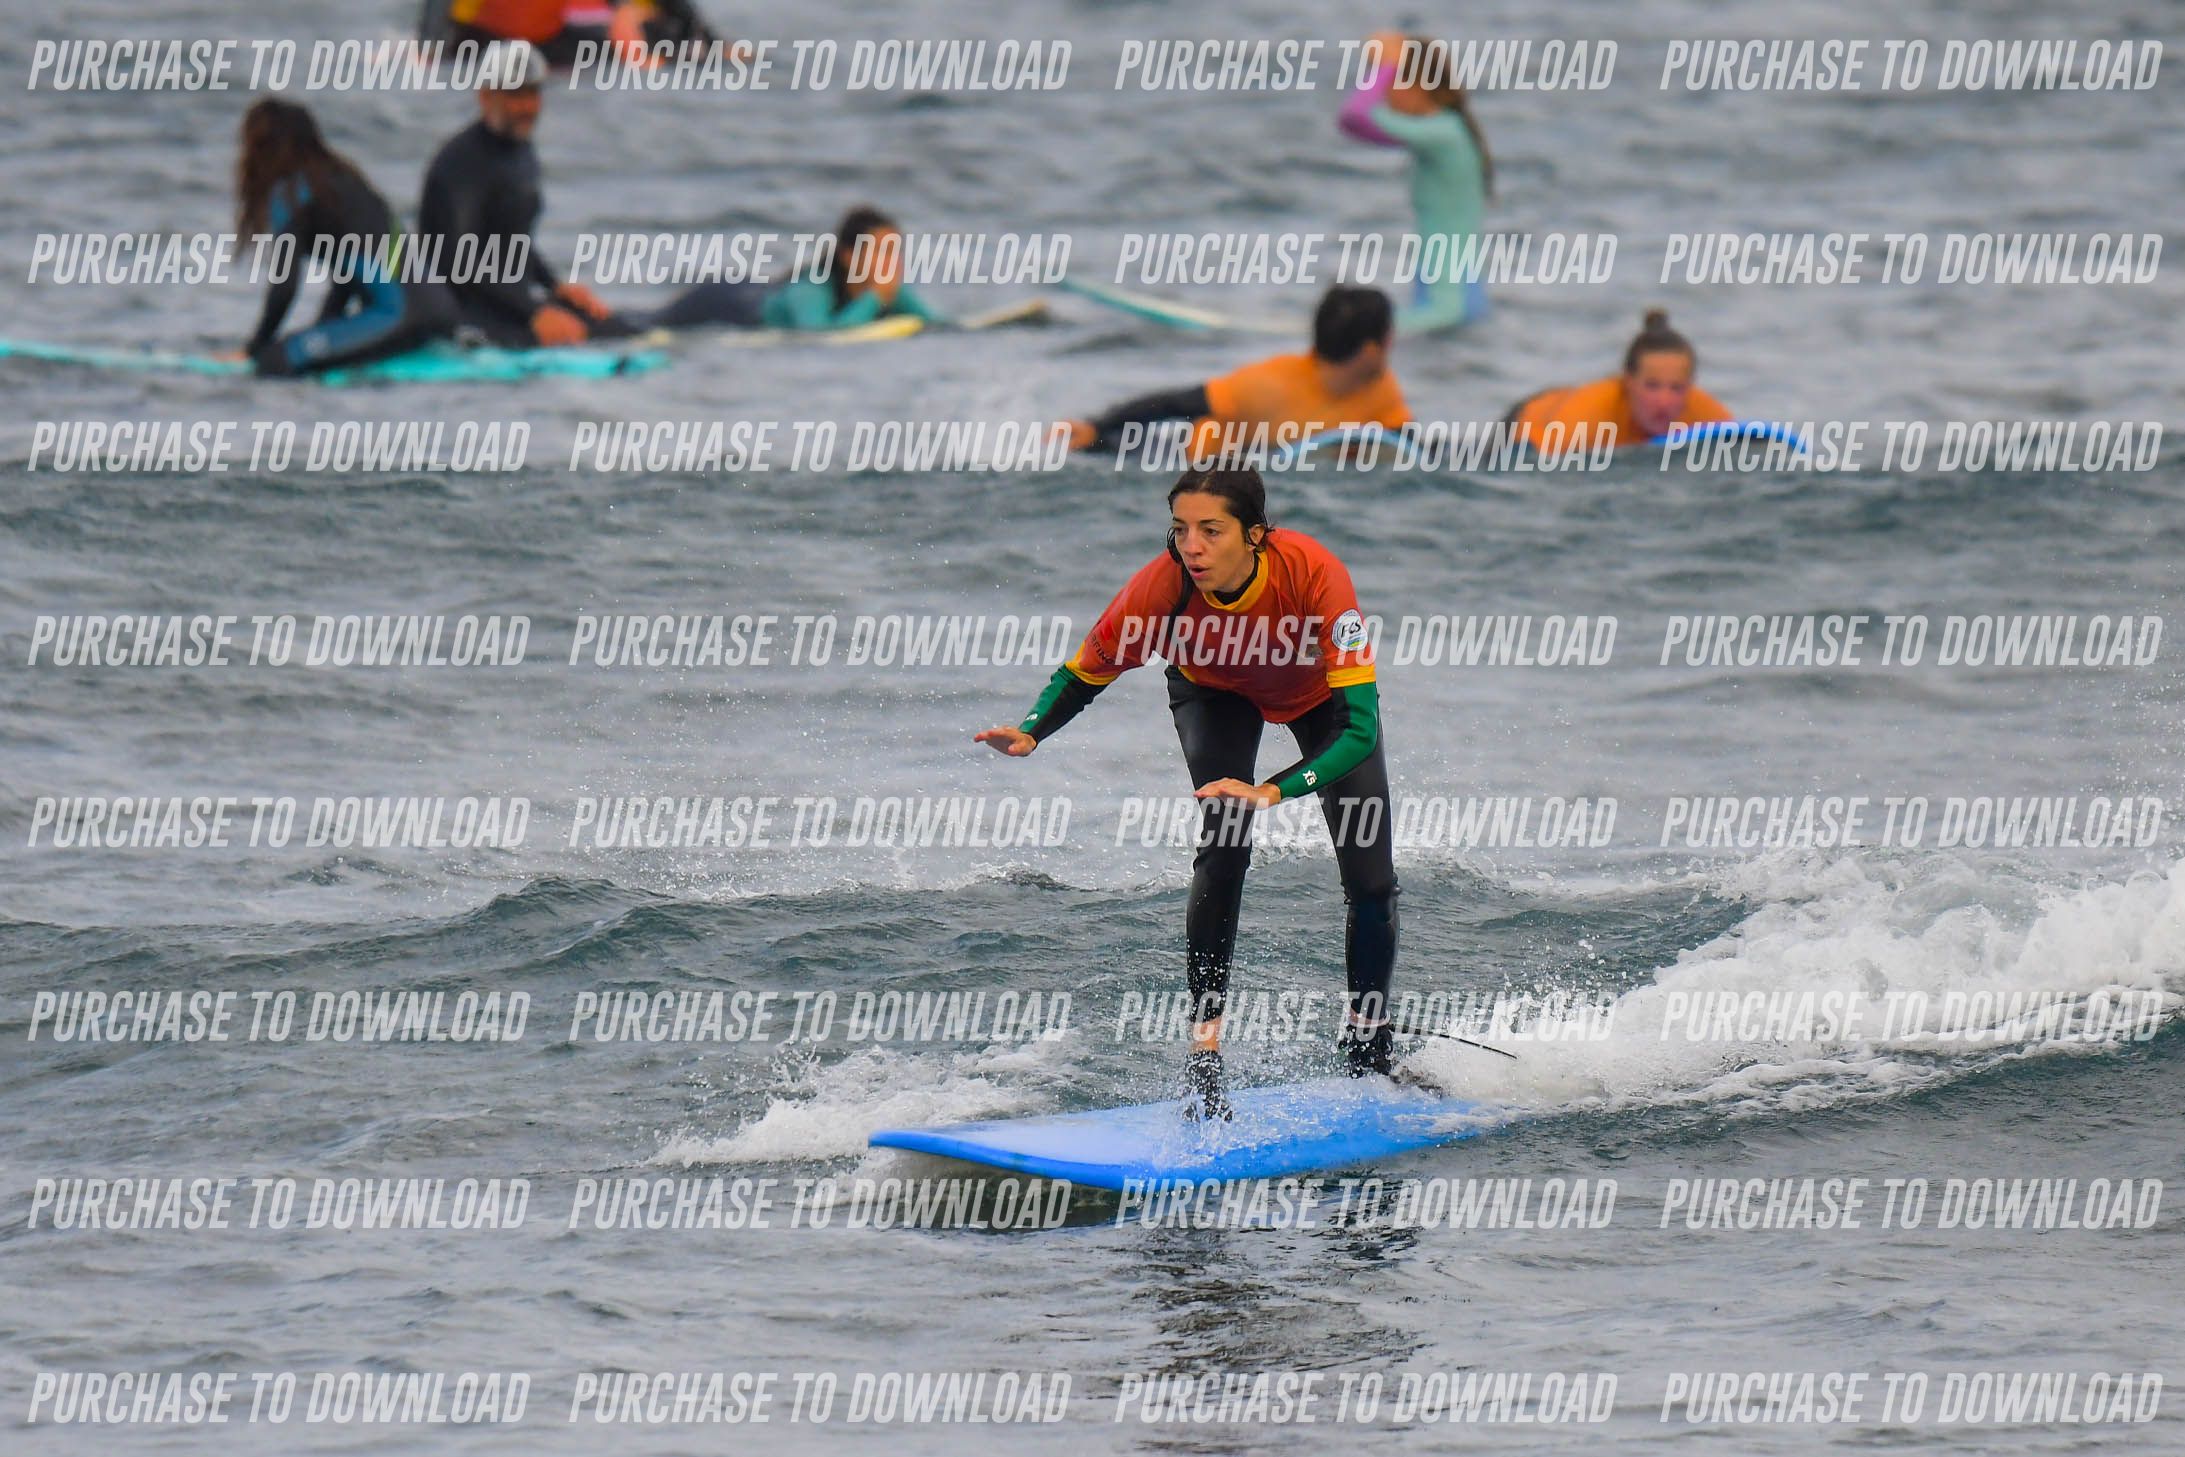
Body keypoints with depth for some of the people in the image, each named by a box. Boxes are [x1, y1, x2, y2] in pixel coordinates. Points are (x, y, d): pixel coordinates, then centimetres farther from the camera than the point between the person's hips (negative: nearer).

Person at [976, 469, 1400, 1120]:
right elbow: (1082, 674, -19)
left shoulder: (1314, 574, -42)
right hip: (1215, 693, 0)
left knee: (1371, 879, -6)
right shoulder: (1163, 588, -36)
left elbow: (1361, 726, -44)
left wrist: (1273, 791, -56)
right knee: (1224, 840, -25)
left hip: (1318, 692, 0)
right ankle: (1205, 1053, -23)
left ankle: (1368, 1053, 16)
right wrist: (1029, 732, -40)